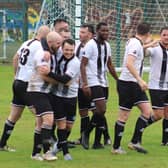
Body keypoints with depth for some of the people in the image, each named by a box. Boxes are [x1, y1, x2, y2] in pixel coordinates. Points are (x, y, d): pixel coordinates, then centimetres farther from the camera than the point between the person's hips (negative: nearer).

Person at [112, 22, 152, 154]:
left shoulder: (136, 43, 11)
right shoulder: (136, 44, -17)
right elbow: (129, 63, -30)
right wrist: (140, 80, -33)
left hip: (135, 84, 9)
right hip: (127, 84, -9)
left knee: (147, 111, 2)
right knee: (124, 116, -2)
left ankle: (135, 142, 4)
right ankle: (116, 147, 5)